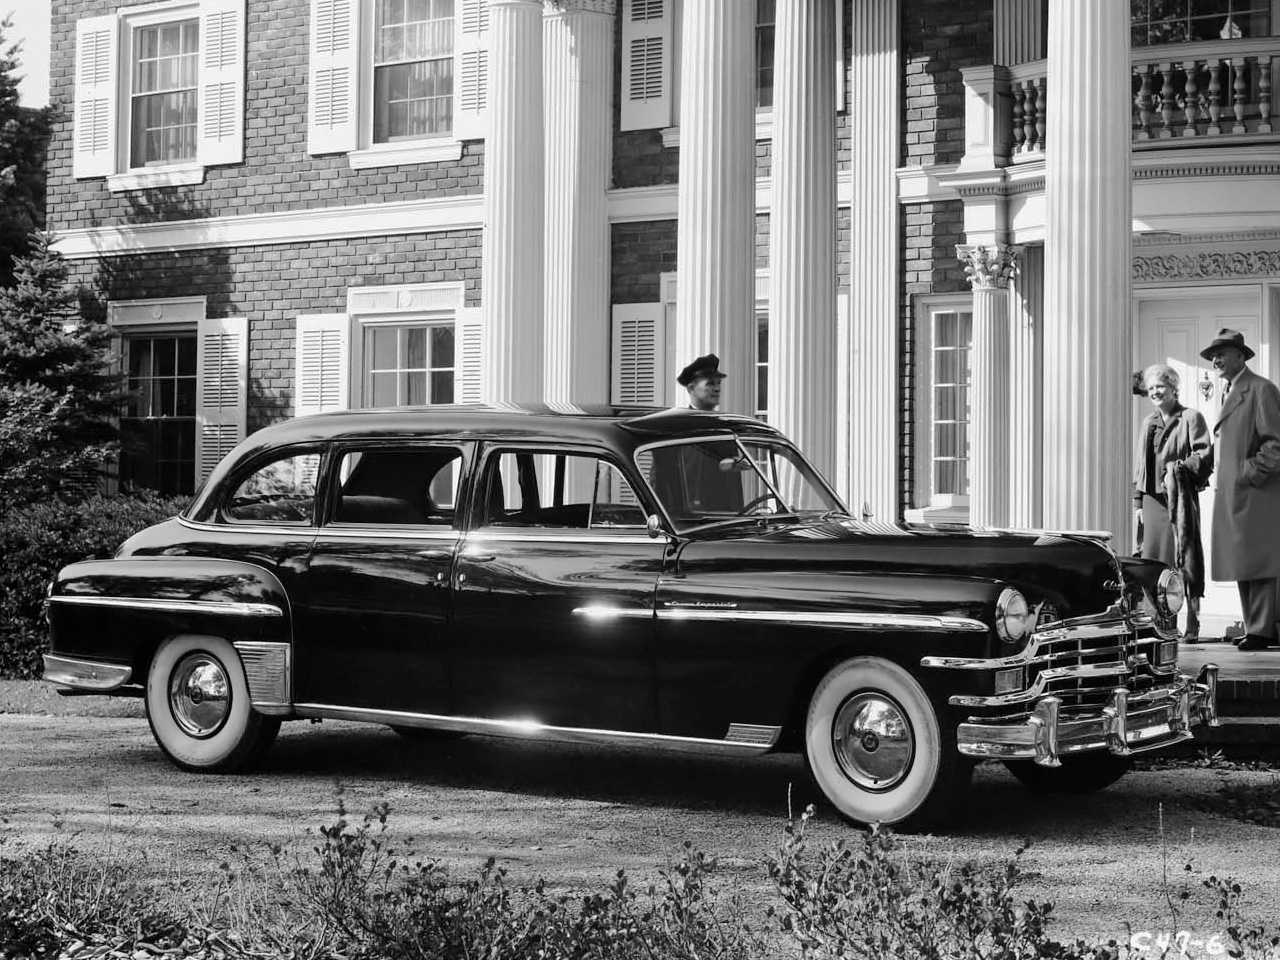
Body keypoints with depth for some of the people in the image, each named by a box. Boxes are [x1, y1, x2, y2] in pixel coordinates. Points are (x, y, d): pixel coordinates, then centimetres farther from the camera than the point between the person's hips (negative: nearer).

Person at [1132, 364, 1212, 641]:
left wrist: (1179, 467, -18)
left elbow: (1205, 455, -6)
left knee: (1186, 563, -5)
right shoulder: (1148, 423, 19)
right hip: (1153, 499, 5)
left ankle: (1192, 626, -1)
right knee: (1153, 565, 1)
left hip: (1181, 500, -5)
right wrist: (1138, 501, 14)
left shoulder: (1190, 418, 0)